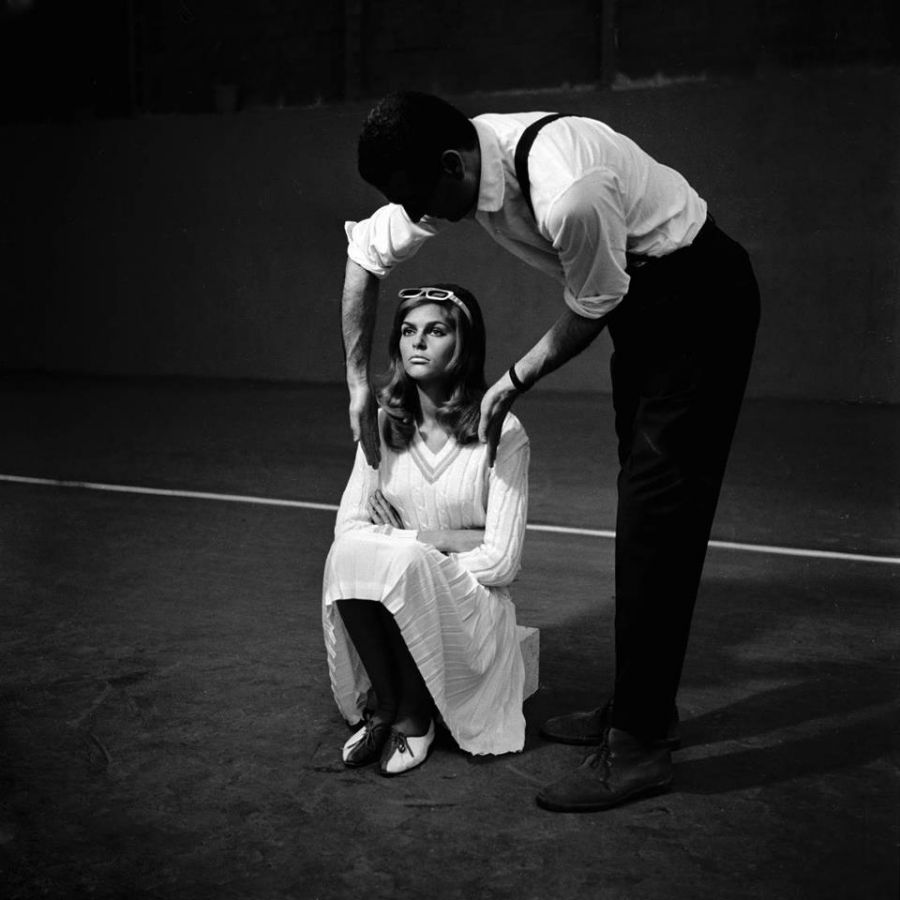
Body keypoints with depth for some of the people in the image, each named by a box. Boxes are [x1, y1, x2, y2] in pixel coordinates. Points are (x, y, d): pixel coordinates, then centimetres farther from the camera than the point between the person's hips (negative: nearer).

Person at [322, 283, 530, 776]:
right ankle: (384, 705, -8)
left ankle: (413, 717, -9)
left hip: (471, 612, -3)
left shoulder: (502, 433, -12)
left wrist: (408, 544, -9)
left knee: (404, 563, -33)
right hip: (391, 607, 3)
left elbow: (499, 562, -14)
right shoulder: (384, 424, 1)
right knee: (347, 554, -28)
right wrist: (438, 539, -16)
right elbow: (348, 526, -5)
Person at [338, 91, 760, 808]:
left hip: (698, 298, -8)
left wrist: (513, 384, -6)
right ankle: (643, 706, 23)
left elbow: (590, 312, -19)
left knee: (659, 513, -12)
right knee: (641, 503, 11)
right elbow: (366, 251, 3)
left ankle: (639, 746, -5)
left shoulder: (570, 193, -35)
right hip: (640, 303, 9)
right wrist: (359, 380, 6)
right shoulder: (454, 167, -9)